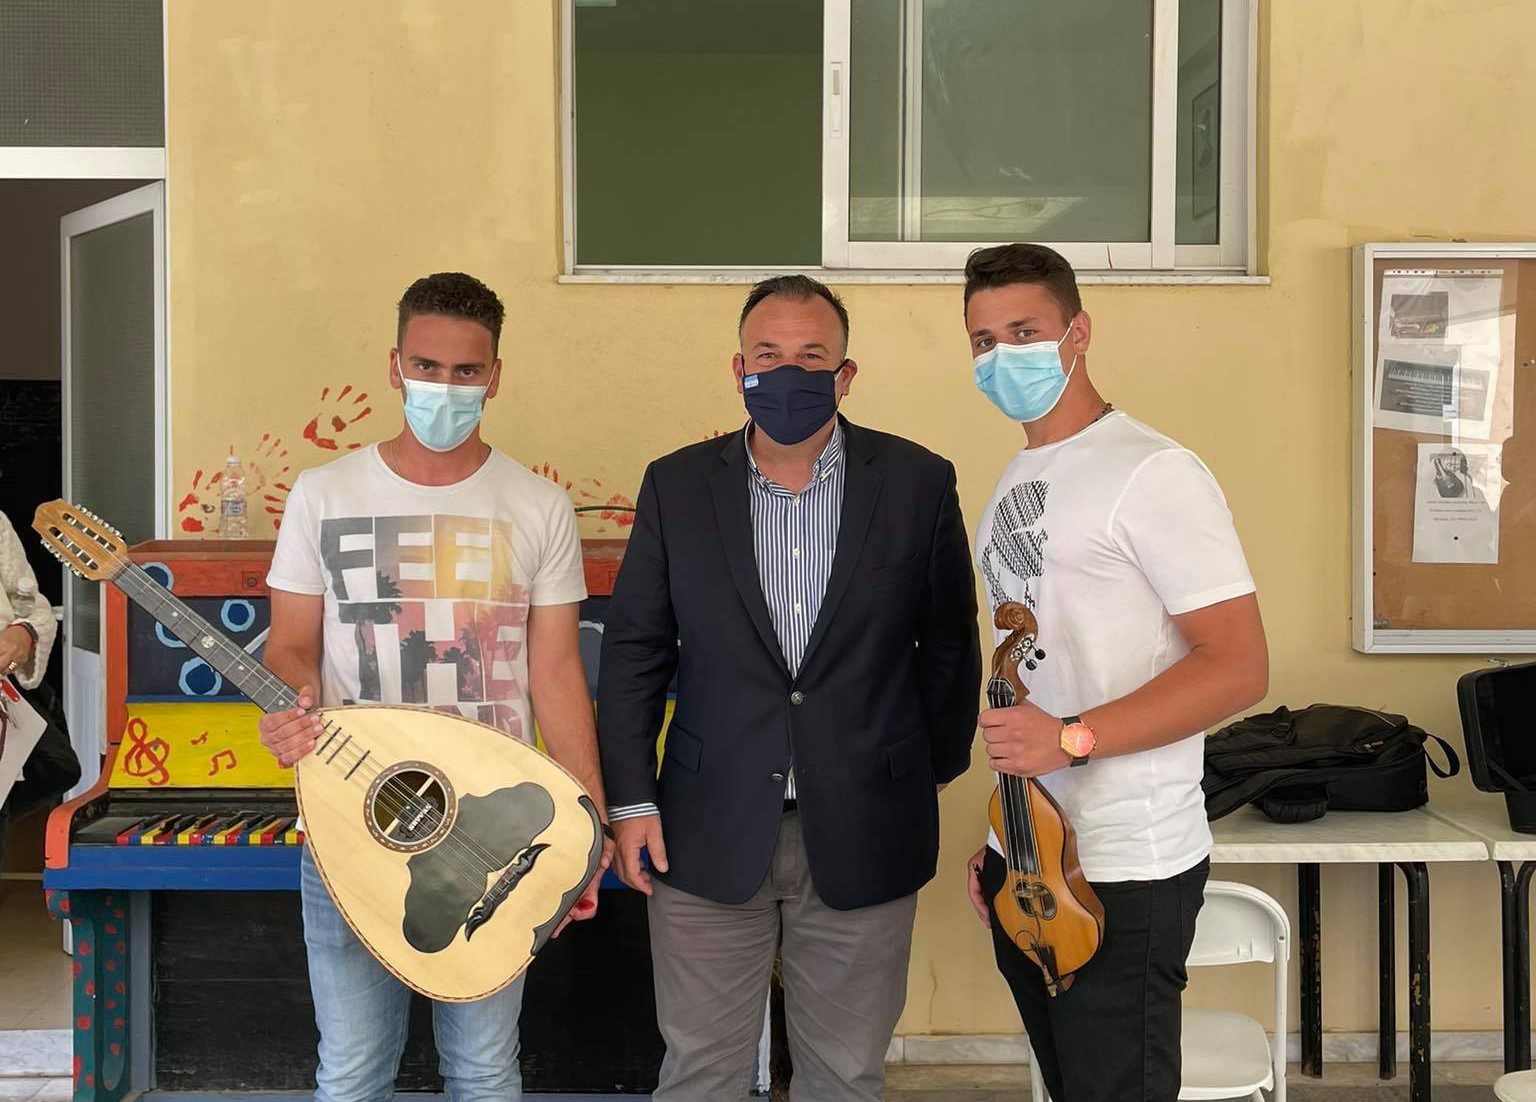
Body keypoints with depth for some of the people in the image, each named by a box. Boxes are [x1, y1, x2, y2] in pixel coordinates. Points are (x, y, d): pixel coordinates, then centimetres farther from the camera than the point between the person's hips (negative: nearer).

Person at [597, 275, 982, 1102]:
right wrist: (630, 800, 0)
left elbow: (949, 644, 6)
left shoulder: (918, 483, -3)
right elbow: (632, 650, 3)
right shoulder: (676, 485, -1)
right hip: (709, 838, 1)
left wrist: (935, 771, 10)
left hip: (863, 838, 0)